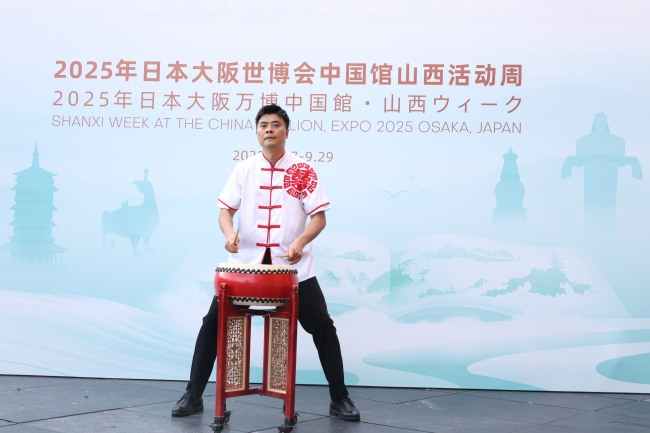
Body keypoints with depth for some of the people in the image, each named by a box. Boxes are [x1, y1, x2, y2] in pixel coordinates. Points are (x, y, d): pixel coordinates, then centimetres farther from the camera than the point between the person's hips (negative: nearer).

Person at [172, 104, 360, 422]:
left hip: (293, 265, -1)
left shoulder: (303, 171, 0)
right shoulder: (243, 170, 5)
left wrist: (301, 241, -23)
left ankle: (339, 399, 14)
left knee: (322, 326, -1)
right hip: (245, 261, 1)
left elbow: (319, 216, -4)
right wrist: (229, 232, -20)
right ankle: (193, 395, 12)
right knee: (213, 322, -1)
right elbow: (225, 209, 2)